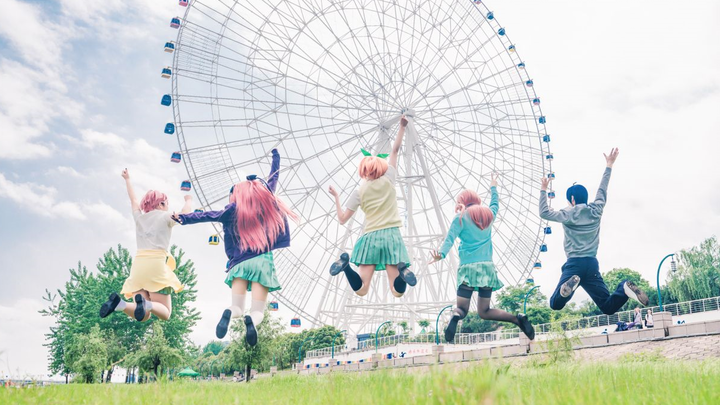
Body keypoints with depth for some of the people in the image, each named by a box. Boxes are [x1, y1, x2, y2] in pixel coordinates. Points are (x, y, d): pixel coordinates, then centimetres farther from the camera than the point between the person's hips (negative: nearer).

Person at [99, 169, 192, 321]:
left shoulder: (139, 217, 20)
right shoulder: (165, 217, 7)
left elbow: (133, 200, 37)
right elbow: (186, 213, 11)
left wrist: (127, 179, 51)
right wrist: (189, 200, 31)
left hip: (138, 264, 5)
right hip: (156, 264, -5)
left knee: (144, 316, 4)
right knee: (165, 314, -3)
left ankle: (119, 303, -25)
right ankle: (145, 303, -35)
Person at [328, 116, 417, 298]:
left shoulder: (359, 191, 6)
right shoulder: (388, 180, 7)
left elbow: (342, 219, 6)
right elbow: (395, 150, 17)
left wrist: (336, 197, 18)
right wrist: (402, 127, 19)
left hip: (370, 238, 0)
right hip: (392, 236, 0)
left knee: (360, 291, -2)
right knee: (398, 292, -2)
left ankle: (346, 263, -29)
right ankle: (402, 270, -35)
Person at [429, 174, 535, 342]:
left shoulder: (461, 217, 1)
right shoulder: (488, 214, 15)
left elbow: (450, 238, -15)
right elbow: (495, 204, 38)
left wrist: (441, 254, -29)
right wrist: (493, 188, 54)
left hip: (468, 267, -4)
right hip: (487, 267, 4)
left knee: (461, 308, 0)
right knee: (484, 312, 13)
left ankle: (455, 316, -37)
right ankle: (518, 319, -9)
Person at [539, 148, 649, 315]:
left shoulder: (568, 215, 2)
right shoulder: (596, 211, 10)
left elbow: (544, 213, 9)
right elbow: (602, 190, 23)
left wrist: (543, 190, 15)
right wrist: (609, 165, 32)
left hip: (574, 263, -4)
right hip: (592, 264, 4)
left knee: (555, 304, -9)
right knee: (608, 307, 5)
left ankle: (570, 284, -39)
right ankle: (624, 288, -25)